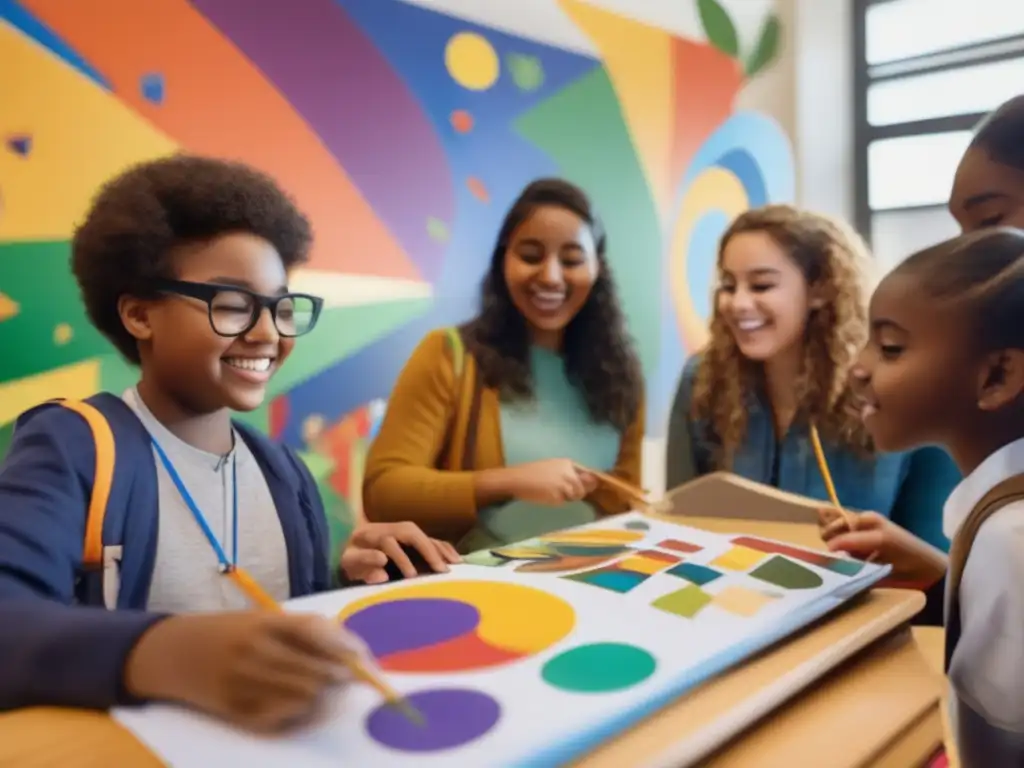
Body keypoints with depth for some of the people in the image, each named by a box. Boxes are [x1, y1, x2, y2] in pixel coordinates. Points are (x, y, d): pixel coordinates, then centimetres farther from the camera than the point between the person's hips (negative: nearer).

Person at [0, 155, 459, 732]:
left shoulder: (285, 473, 6)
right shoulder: (70, 448, -10)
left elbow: (302, 625, 10)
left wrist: (348, 587, -9)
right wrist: (165, 655, -42)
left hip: (276, 737, 4)